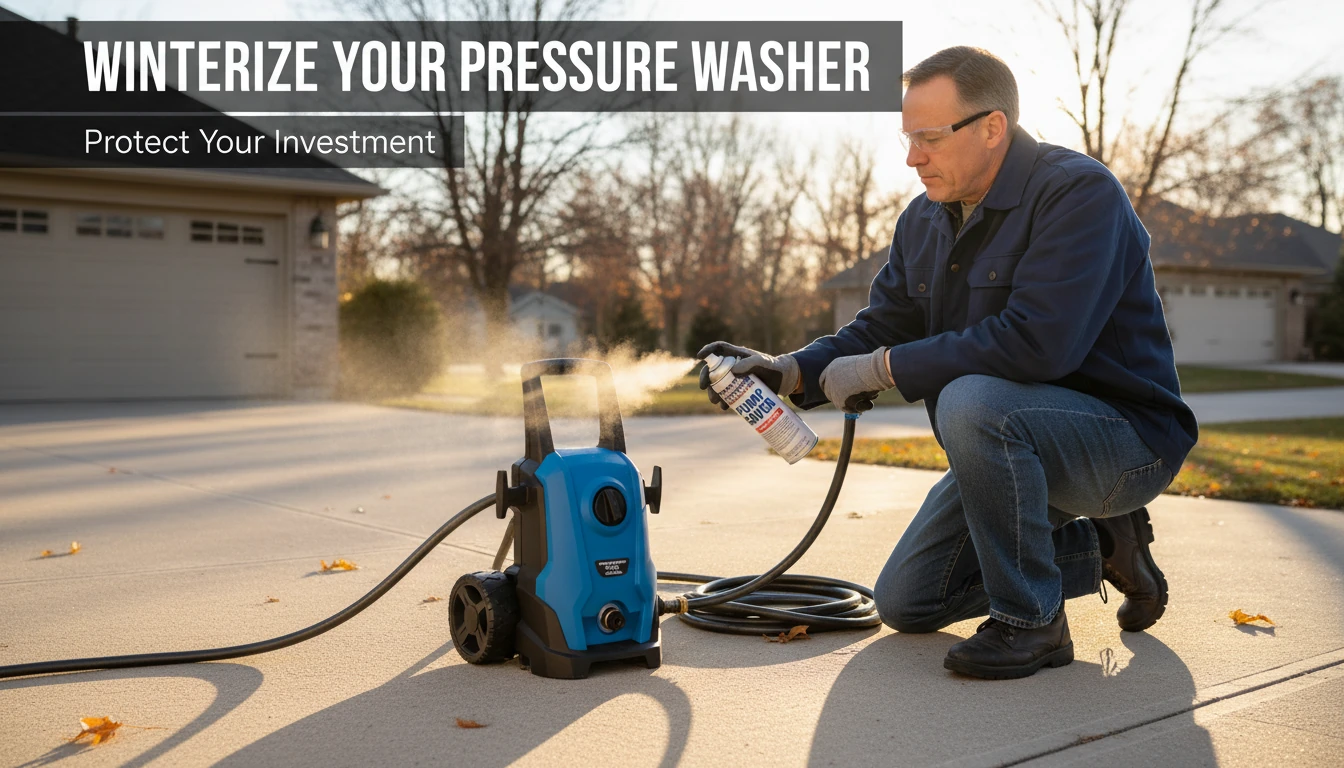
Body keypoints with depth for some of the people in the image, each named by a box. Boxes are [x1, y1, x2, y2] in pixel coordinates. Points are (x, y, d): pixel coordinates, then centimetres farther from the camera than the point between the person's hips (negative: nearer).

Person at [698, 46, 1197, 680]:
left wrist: (884, 368, -27)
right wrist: (791, 371, -14)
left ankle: (1030, 620, -18)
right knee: (904, 604, 9)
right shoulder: (924, 220, 4)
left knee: (973, 401, -38)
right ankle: (1098, 546, 21)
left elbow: (1035, 342, -35)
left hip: (1127, 437, -8)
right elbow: (882, 325, 6)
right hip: (1011, 444, 9)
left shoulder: (1080, 192, -22)